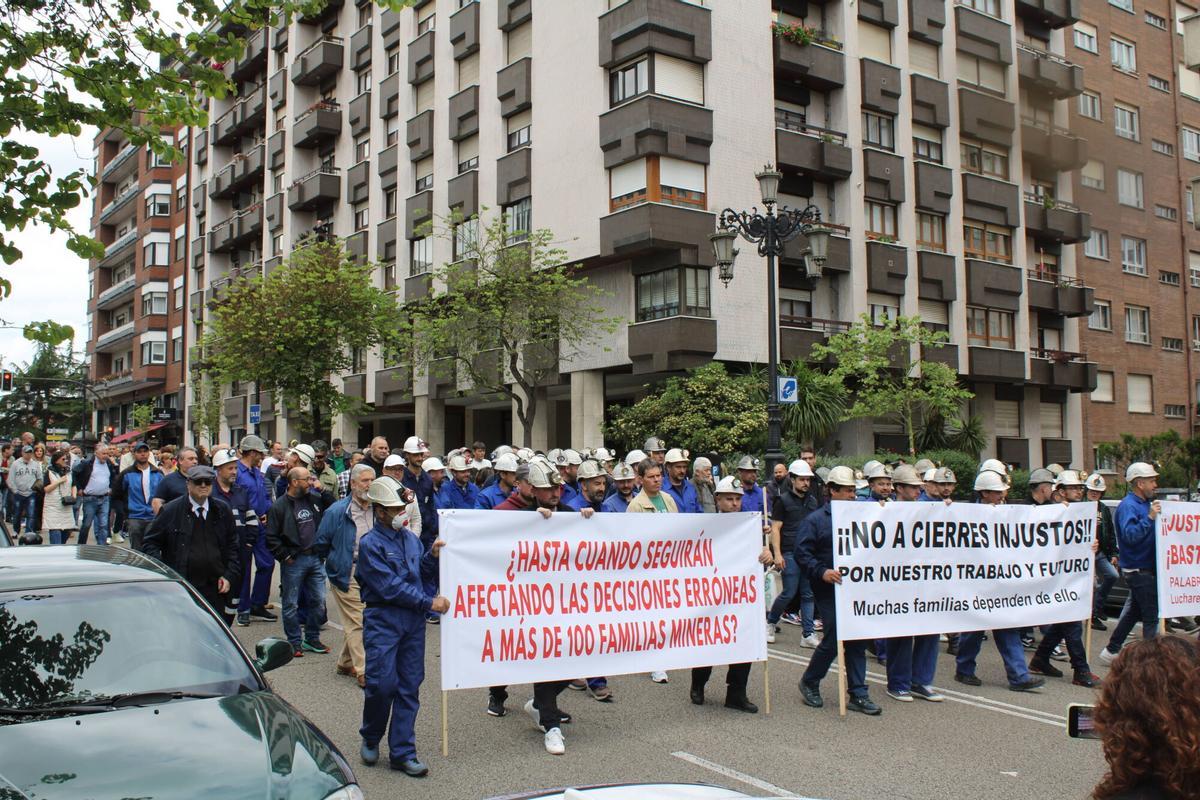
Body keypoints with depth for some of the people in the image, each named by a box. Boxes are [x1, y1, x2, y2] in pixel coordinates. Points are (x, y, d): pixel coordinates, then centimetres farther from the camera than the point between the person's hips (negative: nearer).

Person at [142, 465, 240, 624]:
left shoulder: (222, 511, 9)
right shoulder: (170, 511, 0)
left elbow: (233, 546, 15)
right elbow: (149, 542, 4)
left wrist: (229, 576, 4)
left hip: (215, 589, 3)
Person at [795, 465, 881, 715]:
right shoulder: (815, 520, -3)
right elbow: (802, 554, -9)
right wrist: (822, 572, -22)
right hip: (829, 590, -5)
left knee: (857, 640, 5)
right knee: (833, 640, -6)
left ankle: (858, 695, 12)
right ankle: (809, 683, 17)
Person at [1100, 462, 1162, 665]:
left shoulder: (1145, 503, 13)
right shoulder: (1128, 506, -16)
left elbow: (1149, 532, 21)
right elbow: (1130, 535, -29)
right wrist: (1149, 518, -31)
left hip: (1145, 568, 10)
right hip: (1138, 570, -10)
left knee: (1134, 611, 16)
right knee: (1151, 615, -6)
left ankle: (1111, 651, 24)